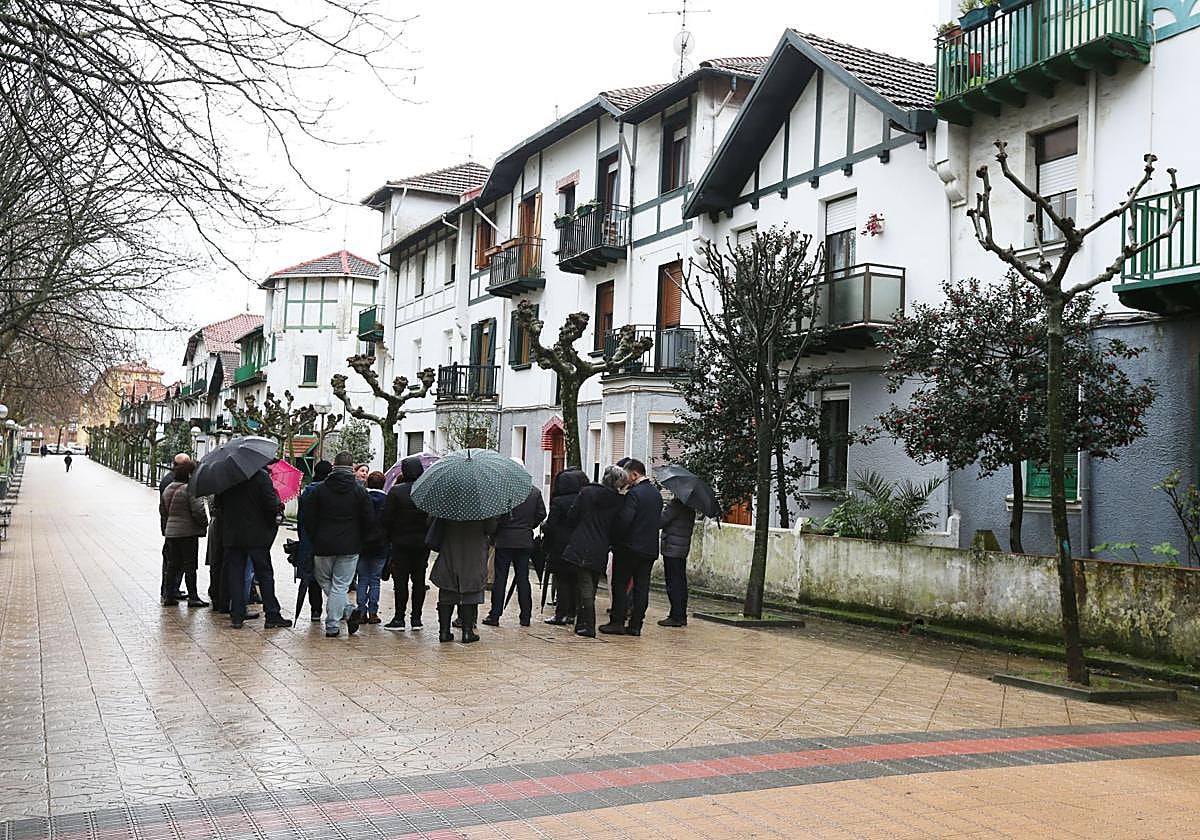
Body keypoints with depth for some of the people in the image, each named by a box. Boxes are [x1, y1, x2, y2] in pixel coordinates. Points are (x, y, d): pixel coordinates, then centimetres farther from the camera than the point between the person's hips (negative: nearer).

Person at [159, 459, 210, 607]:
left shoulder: (167, 489, 10)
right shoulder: (189, 489, -16)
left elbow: (162, 511, 18)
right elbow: (198, 511, -19)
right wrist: (204, 524, -3)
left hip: (171, 532, 7)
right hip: (188, 532, -7)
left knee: (172, 564, 12)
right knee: (190, 564, -2)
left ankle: (169, 596, 14)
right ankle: (193, 597, 1)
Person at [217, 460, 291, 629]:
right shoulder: (260, 476, -13)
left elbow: (219, 503, 11)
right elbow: (270, 501, -18)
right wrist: (278, 514, -1)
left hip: (231, 535, 4)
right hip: (257, 534, -4)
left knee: (235, 574, 10)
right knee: (265, 574, 3)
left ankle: (236, 615, 10)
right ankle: (272, 615, 4)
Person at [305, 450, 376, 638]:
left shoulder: (320, 489, -2)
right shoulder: (359, 490, -4)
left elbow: (308, 518, 1)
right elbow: (369, 520, -3)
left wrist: (315, 538, 14)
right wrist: (362, 541, 12)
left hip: (323, 545, 0)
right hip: (350, 546, 0)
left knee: (326, 583, 16)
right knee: (340, 585, 5)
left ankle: (348, 611, 4)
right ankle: (332, 625, 2)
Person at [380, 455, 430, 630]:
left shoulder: (396, 491, -9)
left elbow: (385, 519, -9)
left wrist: (390, 536, 5)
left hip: (401, 542, -2)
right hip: (423, 542, 3)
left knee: (401, 580, 2)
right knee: (419, 580, 8)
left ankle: (399, 618, 2)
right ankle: (416, 618, 10)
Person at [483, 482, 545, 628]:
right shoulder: (535, 492, -1)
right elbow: (541, 514, 4)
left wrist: (493, 537, 2)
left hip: (504, 540, -3)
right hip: (525, 541, 4)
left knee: (500, 578, 3)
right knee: (523, 578, 9)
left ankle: (495, 615, 4)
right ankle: (525, 616, 12)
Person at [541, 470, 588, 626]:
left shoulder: (558, 502, -13)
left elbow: (550, 526, -13)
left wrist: (544, 526, 7)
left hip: (561, 547, -5)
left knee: (562, 581, 0)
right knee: (575, 581, 10)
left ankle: (561, 614, 0)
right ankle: (572, 613, 15)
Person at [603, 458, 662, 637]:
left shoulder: (634, 493, -16)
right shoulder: (656, 493, 10)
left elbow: (624, 520, -21)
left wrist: (615, 537, -7)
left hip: (630, 547, -7)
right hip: (650, 548, 7)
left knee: (620, 584, 3)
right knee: (641, 587, 7)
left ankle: (617, 622, 3)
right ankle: (636, 625, 9)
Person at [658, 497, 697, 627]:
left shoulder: (675, 504, -16)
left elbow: (660, 522, -14)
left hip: (672, 549, -9)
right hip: (684, 548, 9)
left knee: (673, 583, -4)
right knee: (681, 582, 12)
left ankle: (676, 616, -3)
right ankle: (682, 616, 17)